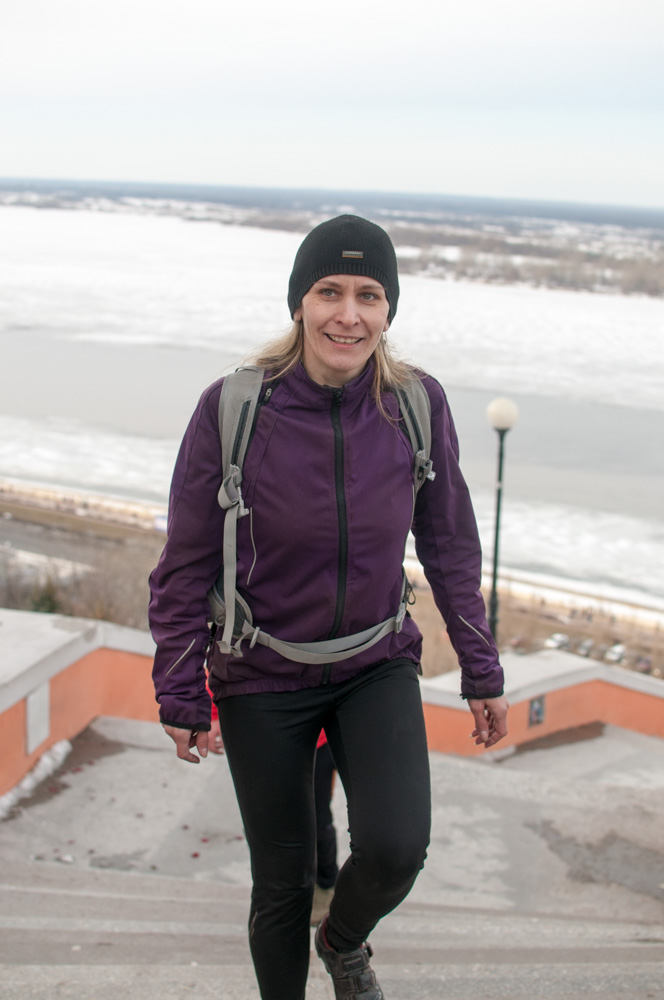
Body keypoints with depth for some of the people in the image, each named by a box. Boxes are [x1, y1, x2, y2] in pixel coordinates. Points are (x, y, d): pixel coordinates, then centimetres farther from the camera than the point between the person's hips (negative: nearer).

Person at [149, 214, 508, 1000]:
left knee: (396, 849, -17)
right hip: (263, 681, -1)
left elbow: (450, 548, 3)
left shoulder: (417, 404, -10)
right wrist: (181, 694, -5)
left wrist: (481, 674, 5)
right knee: (283, 882, 8)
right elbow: (186, 565, -7)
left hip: (379, 668, 1)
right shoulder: (233, 407, -17)